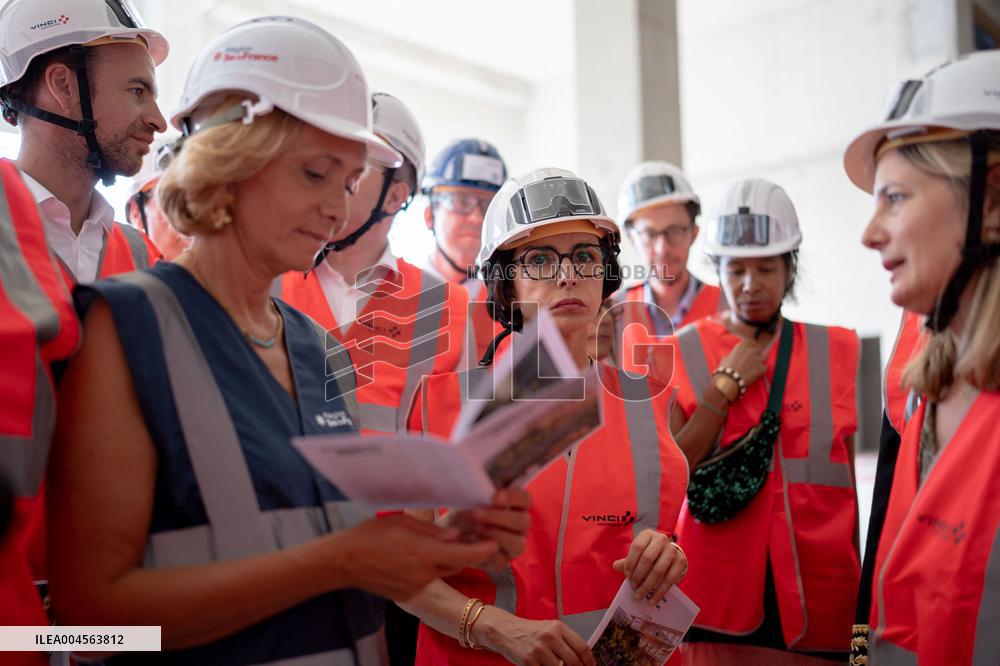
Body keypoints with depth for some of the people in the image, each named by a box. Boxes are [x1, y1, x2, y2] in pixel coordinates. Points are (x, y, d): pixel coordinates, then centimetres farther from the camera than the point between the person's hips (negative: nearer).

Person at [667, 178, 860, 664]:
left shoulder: (834, 352, 5)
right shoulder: (682, 353, -1)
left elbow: (846, 476, 11)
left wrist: (859, 584, 14)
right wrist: (728, 383, -12)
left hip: (817, 592, 2)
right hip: (718, 592, -2)